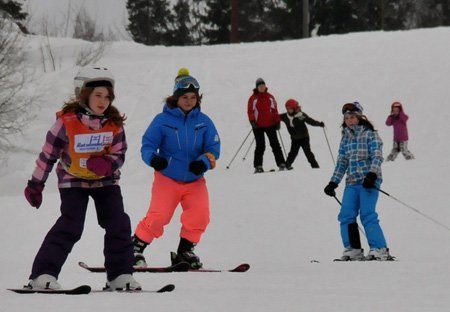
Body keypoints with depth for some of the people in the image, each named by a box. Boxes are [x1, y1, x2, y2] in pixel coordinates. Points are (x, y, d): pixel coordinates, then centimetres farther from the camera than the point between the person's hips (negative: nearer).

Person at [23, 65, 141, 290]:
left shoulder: (114, 124, -11)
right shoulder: (67, 121, -21)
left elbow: (119, 155, -3)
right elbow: (48, 154, -11)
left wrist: (107, 164, -27)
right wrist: (35, 184, -4)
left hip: (106, 180, 4)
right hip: (73, 180, -4)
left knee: (119, 225, -5)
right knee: (70, 226, -17)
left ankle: (121, 275, 6)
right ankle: (43, 276, -14)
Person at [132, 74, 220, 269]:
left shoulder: (204, 122, 2)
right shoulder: (163, 120, -6)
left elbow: (213, 148, 1)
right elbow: (147, 145, -5)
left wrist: (204, 162, -21)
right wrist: (153, 159, -28)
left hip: (195, 180, 3)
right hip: (167, 178, -3)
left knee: (200, 216, -14)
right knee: (158, 216, -16)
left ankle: (184, 253, 6)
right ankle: (135, 249, 1)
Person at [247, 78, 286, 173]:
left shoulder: (270, 97, 11)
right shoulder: (253, 98, 2)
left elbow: (275, 110, 12)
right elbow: (250, 111, -1)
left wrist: (277, 121, 4)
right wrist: (252, 121, -14)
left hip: (270, 125, 3)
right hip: (258, 126, -3)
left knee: (275, 144, 1)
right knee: (260, 146, -6)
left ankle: (281, 164, 1)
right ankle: (258, 166, -2)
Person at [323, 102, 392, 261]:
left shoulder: (370, 134, -1)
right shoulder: (345, 138, 17)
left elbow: (377, 157, -10)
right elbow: (341, 162, 21)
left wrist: (372, 175, -25)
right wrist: (333, 182, 17)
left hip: (369, 181, -6)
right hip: (351, 182, 6)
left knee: (367, 215, -15)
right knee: (346, 216, -1)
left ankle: (379, 249, -12)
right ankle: (353, 250, 6)